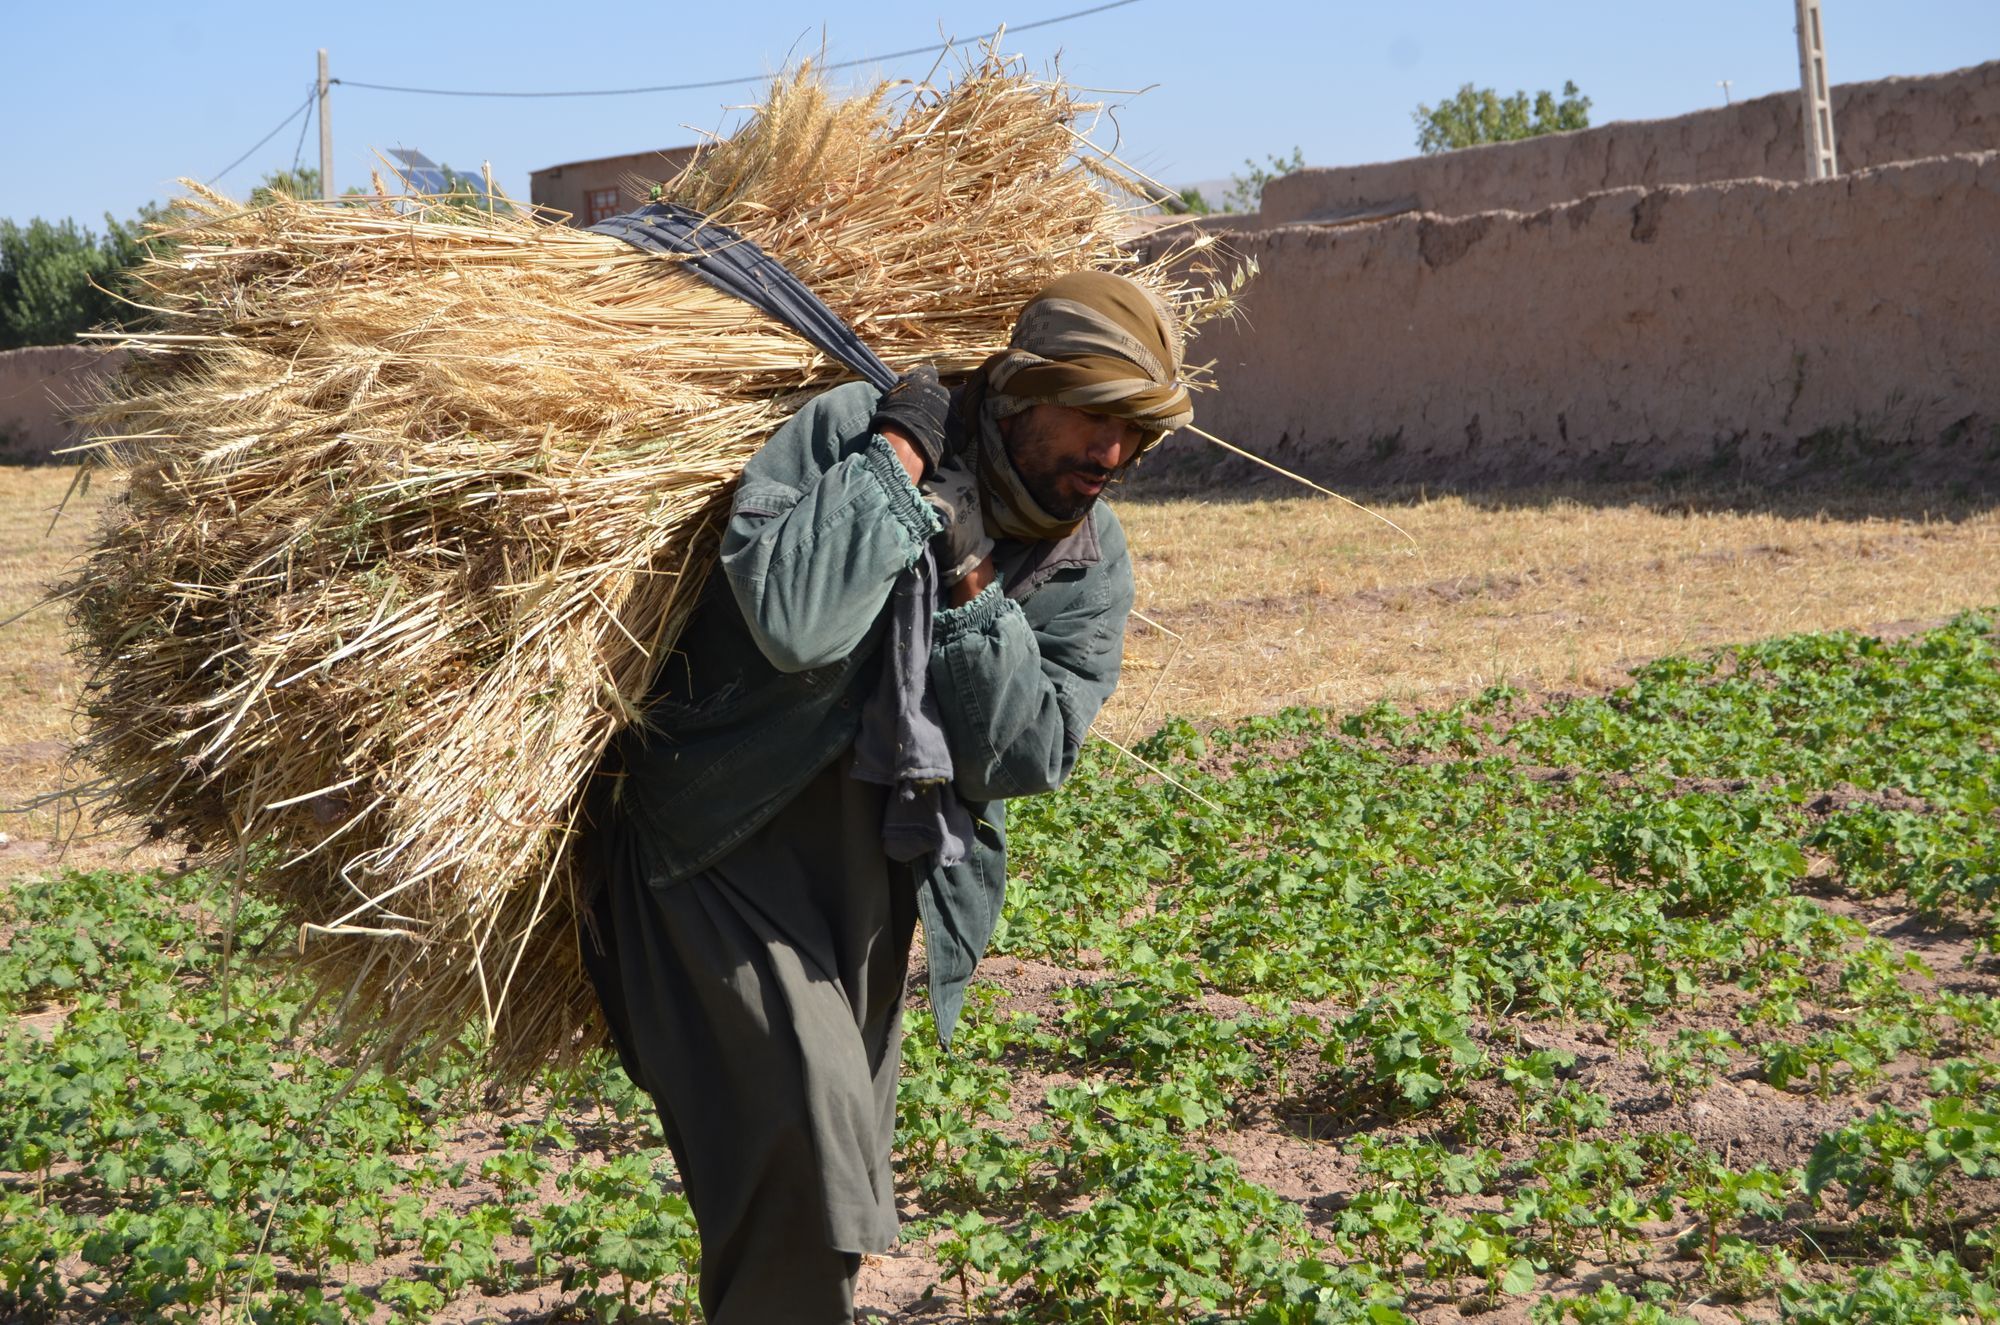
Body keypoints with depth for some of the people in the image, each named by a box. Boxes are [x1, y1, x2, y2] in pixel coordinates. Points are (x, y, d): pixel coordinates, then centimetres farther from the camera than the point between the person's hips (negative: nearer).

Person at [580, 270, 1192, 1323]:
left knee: (839, 1190, 16)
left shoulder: (1090, 568, 1)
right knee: (805, 1137, -21)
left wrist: (974, 592, -18)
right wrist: (897, 454, -25)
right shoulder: (847, 431, -15)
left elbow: (1028, 758, -8)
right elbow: (794, 623, -33)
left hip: (879, 881, 6)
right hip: (725, 846, -6)